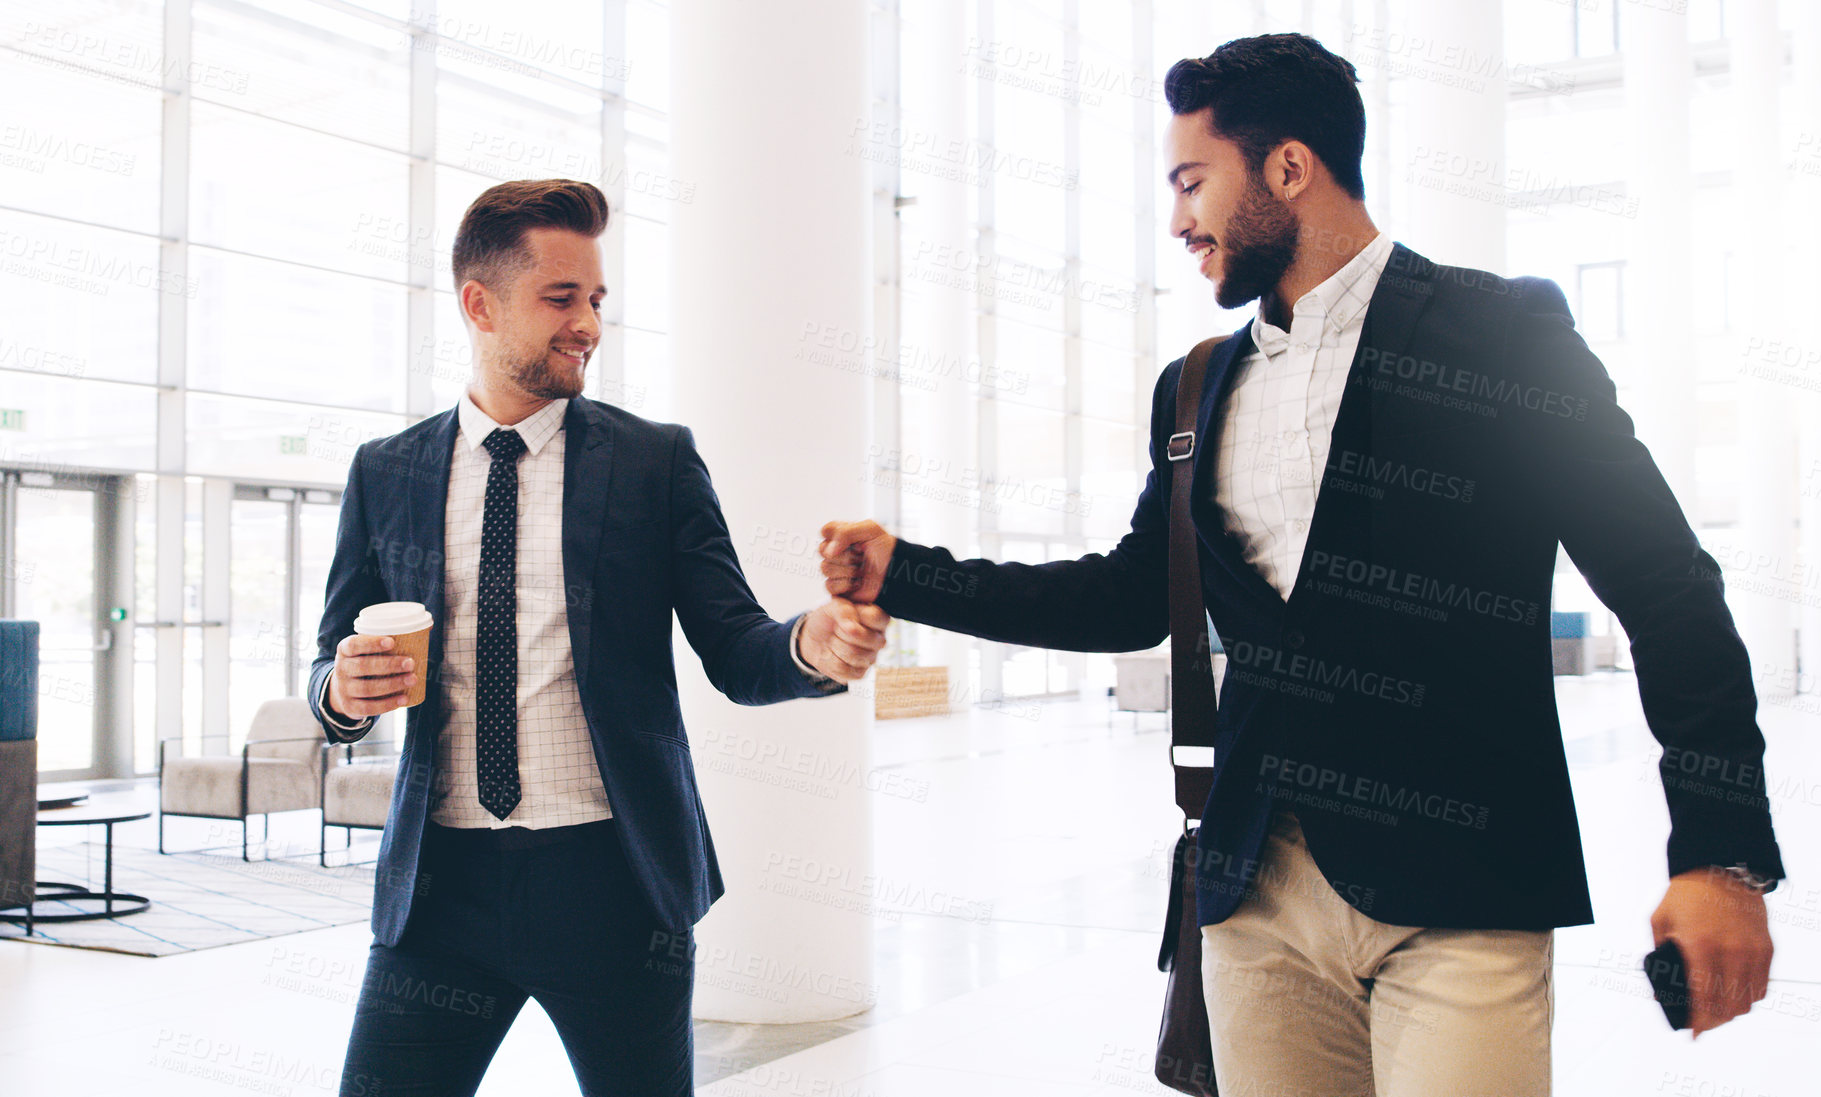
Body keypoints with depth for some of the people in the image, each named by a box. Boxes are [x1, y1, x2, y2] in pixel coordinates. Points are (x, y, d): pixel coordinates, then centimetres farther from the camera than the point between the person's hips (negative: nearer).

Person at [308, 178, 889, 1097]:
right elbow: (333, 662, 13)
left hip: (614, 879, -1)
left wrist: (808, 646, -23)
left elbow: (733, 650, -1)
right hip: (441, 882, 2)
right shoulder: (385, 474, 9)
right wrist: (343, 691, -11)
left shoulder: (658, 461, 3)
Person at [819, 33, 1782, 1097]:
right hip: (1260, 892, 5)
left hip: (1457, 896, -5)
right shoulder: (1197, 390, 14)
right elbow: (1135, 597, 19)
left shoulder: (1504, 331, -3)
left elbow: (1667, 589, -5)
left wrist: (1722, 851, -12)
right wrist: (905, 574, 13)